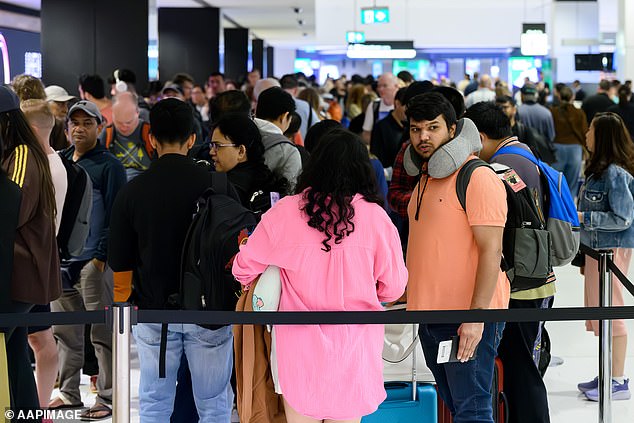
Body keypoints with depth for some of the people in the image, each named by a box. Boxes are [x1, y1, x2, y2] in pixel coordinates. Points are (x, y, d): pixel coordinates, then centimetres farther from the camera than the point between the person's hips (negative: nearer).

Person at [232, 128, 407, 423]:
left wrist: (247, 281, 26)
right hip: (353, 343, 0)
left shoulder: (285, 211, -7)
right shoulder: (374, 217, -7)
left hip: (299, 343, 0)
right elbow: (393, 288, -1)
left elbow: (244, 268, 3)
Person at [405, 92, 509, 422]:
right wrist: (414, 300, 18)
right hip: (432, 315, 9)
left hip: (468, 320, -9)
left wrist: (477, 316, -23)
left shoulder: (477, 177, -12)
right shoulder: (426, 180, 16)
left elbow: (491, 250, -18)